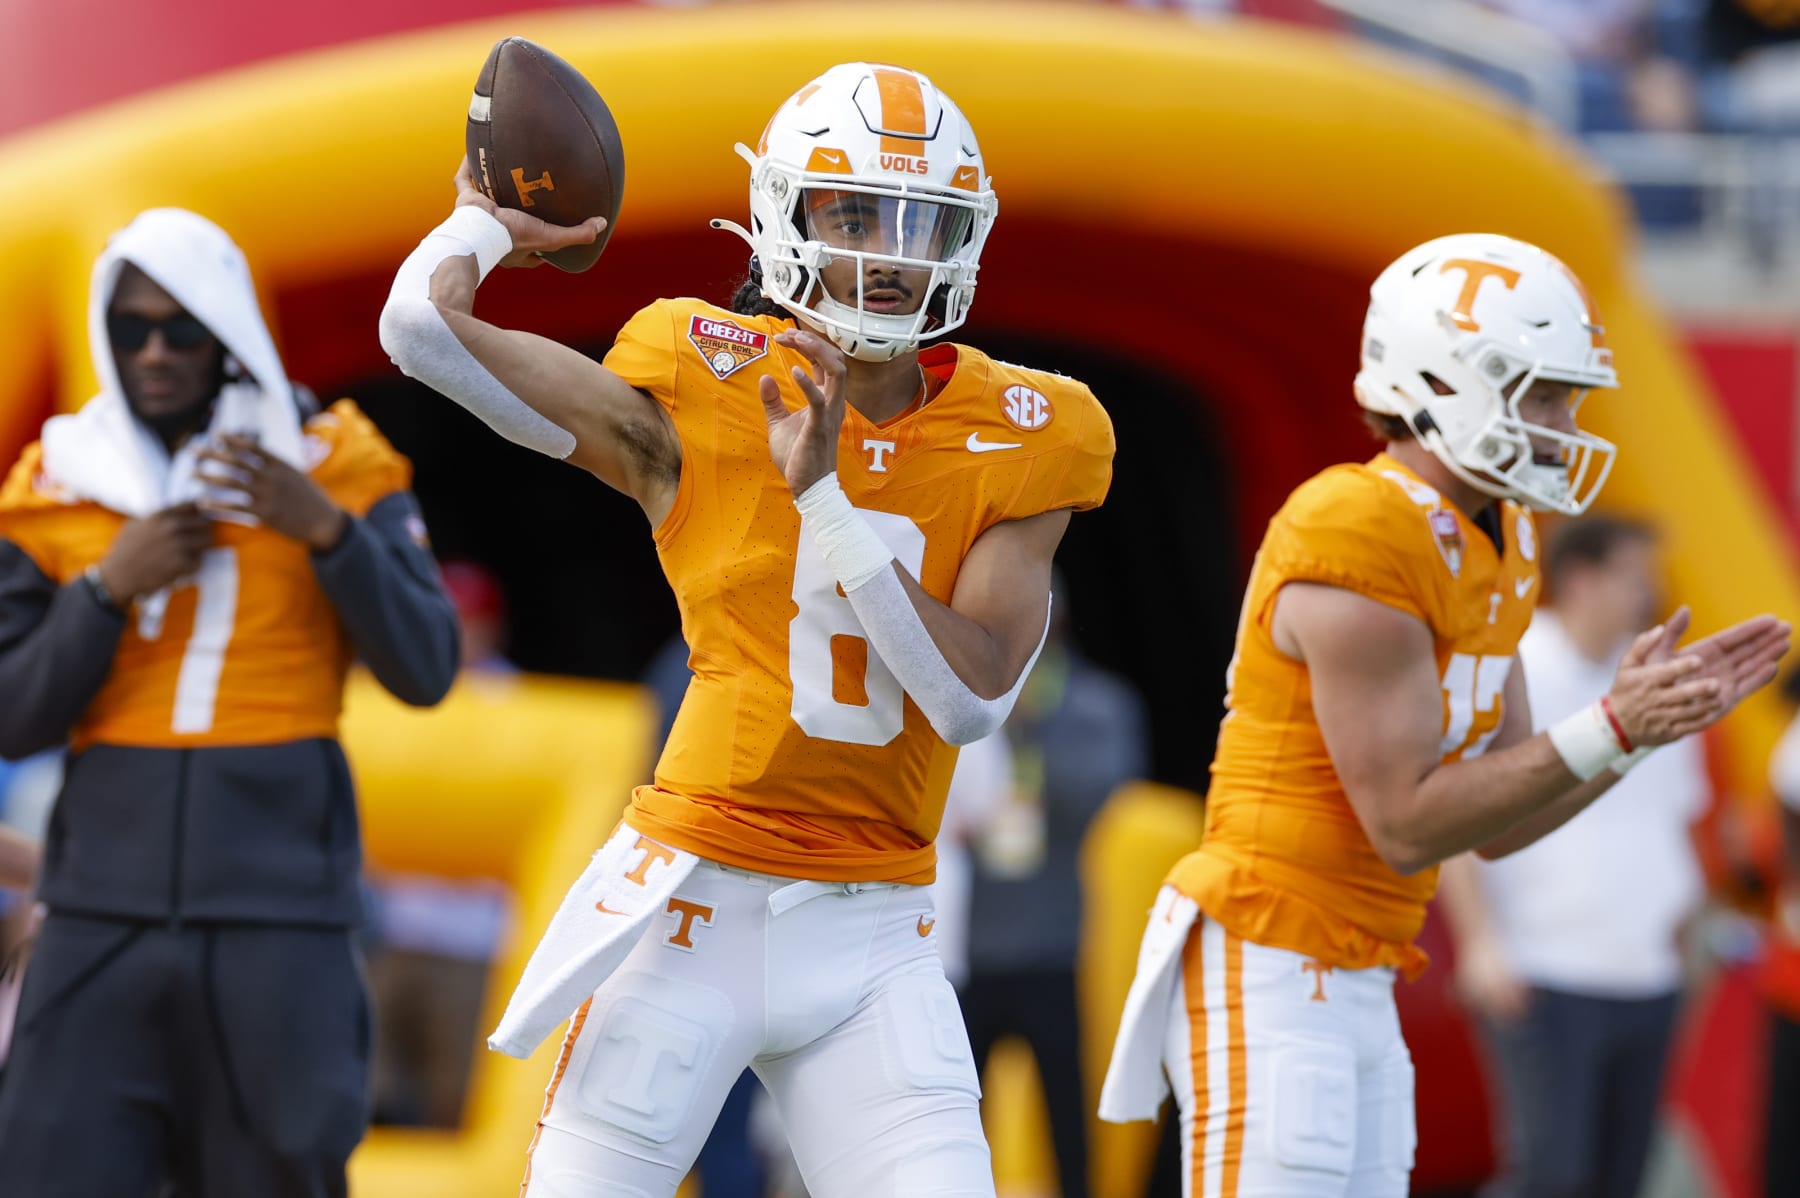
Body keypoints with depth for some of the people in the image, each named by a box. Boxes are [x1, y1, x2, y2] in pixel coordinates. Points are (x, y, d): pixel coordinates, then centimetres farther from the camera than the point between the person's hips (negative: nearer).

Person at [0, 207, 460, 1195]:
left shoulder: (334, 466, 5)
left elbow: (424, 670, -1)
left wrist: (327, 530, -13)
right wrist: (107, 588, -7)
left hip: (277, 904, -1)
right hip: (106, 900, 1)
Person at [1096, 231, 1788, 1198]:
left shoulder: (1493, 545, 12)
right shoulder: (1363, 544, -18)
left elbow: (1500, 825, 15)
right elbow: (1407, 827, -18)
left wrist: (1643, 711, 3)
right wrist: (1610, 733, -18)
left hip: (1351, 988, 10)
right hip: (1264, 972, -10)